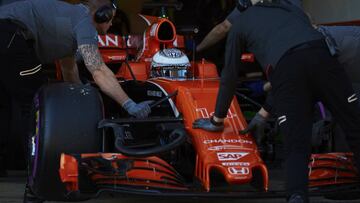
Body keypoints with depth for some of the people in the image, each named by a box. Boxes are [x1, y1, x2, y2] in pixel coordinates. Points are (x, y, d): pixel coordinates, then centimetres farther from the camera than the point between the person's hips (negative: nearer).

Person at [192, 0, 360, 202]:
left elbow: (229, 78, 36)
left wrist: (217, 120, 49)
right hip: (321, 55, 2)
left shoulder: (240, 24, 31)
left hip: (285, 68, -2)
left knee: (296, 146, 1)